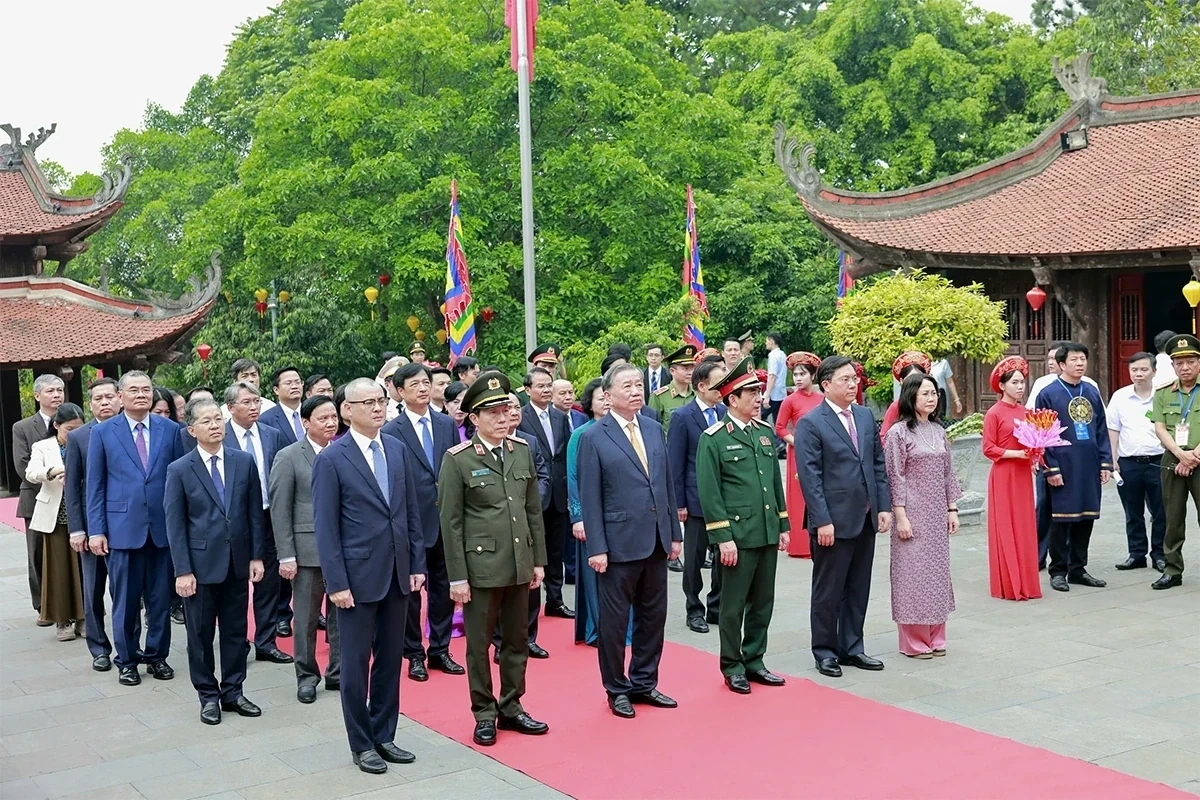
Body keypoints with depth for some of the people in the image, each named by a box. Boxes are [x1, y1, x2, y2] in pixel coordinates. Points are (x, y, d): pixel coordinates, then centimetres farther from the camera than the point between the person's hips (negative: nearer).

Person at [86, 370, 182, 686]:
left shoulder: (170, 429, 5)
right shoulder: (103, 432, 2)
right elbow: (95, 485, 3)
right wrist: (96, 530, -3)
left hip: (163, 526, 1)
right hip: (123, 527, -1)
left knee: (161, 598, 8)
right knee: (125, 600, 6)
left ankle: (157, 656, 22)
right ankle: (126, 660, 19)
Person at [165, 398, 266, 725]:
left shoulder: (244, 462, 1)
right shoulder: (180, 470, -6)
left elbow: (255, 512, 5)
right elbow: (175, 524, -6)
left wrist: (256, 556, 1)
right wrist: (182, 571, -10)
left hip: (238, 562, 3)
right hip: (201, 564, -2)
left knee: (236, 631, 10)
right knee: (200, 634, 7)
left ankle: (233, 692, 22)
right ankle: (208, 696, 20)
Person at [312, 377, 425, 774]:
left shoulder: (397, 449, 7)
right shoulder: (331, 459, -9)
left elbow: (411, 512, 10)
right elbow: (326, 526, -9)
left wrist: (417, 564, 6)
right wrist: (337, 583, -13)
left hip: (397, 574, 5)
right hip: (358, 576, -5)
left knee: (390, 659, 12)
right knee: (356, 663, 6)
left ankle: (384, 736, 25)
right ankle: (361, 744, 18)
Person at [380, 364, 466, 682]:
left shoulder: (447, 425, 6)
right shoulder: (391, 432, -7)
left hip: (446, 521, 4)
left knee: (443, 587, 12)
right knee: (411, 589, 7)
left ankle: (440, 650, 24)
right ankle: (415, 655, 19)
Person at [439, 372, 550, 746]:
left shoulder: (522, 451, 6)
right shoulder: (458, 460, -9)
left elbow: (534, 510, 11)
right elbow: (450, 522, -8)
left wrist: (538, 560, 9)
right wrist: (457, 577, -10)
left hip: (519, 564, 5)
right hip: (481, 565, -5)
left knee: (517, 639, 13)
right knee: (479, 644, 6)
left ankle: (511, 708, 27)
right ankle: (485, 715, 19)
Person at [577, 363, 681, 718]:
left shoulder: (654, 429, 8)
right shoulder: (594, 438, -8)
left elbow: (667, 484, 12)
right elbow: (589, 498, -9)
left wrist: (674, 533, 10)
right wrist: (596, 548, -13)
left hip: (656, 541, 6)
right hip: (619, 543, -5)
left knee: (653, 616, 13)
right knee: (614, 619, 6)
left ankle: (644, 683, 28)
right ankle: (617, 689, 20)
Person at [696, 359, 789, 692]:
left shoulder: (766, 432, 10)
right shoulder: (713, 438, -9)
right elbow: (709, 492, -11)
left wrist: (783, 525, 14)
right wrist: (723, 537, -14)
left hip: (768, 533, 6)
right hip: (737, 535, -6)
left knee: (763, 602, 12)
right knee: (733, 605, 4)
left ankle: (754, 661, 25)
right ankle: (732, 667, 16)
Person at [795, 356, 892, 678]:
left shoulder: (866, 416, 10)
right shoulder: (810, 423, -10)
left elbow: (878, 464, 12)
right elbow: (809, 476, -13)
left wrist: (883, 506, 5)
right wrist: (822, 521, -17)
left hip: (865, 519, 6)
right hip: (833, 521, -6)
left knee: (858, 589, 14)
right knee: (828, 592, 6)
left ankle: (851, 647, 25)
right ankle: (825, 652, 17)